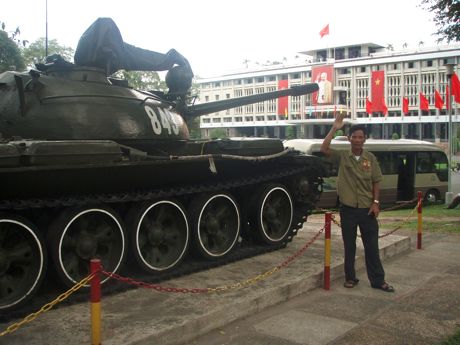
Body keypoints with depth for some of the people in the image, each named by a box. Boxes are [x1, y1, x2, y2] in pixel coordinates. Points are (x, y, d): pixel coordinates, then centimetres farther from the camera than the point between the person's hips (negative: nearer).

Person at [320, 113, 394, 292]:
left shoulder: (370, 158, 2)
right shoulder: (342, 156, -3)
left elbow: (375, 182, 6)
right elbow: (324, 149, -20)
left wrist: (375, 202, -5)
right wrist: (334, 128, -23)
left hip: (367, 209, 1)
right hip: (348, 209, -1)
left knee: (372, 246, 6)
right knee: (349, 245, 10)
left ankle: (378, 280, 16)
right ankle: (350, 277, 23)